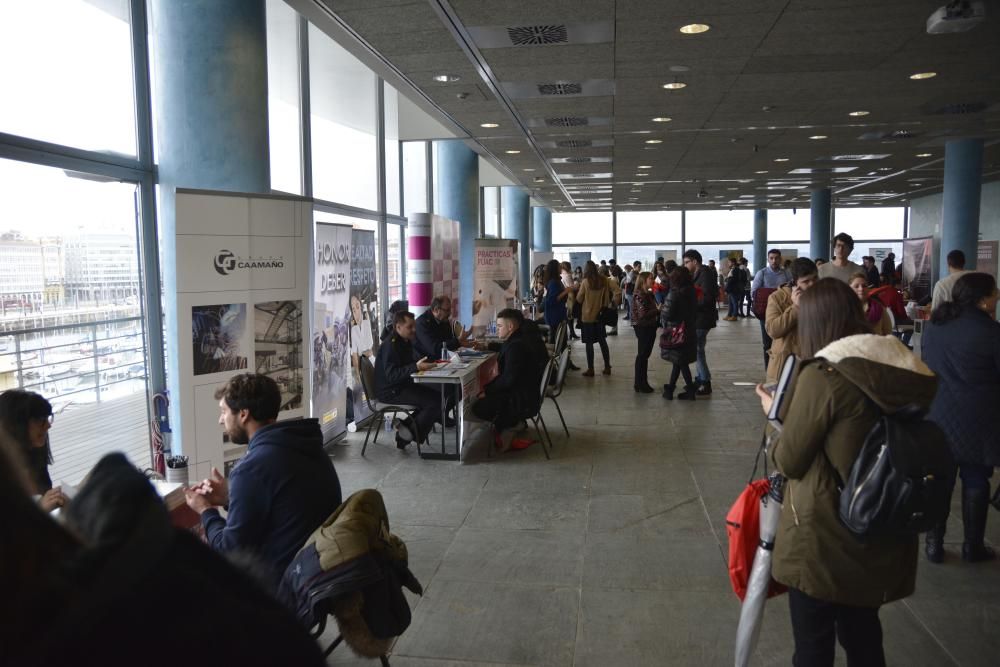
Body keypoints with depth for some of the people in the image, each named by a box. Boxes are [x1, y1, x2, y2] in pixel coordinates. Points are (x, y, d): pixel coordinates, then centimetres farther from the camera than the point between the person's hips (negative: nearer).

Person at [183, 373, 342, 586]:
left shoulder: (253, 467, -21)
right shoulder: (305, 446, 3)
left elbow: (231, 550, -14)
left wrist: (205, 510, 2)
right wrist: (230, 498, 11)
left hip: (282, 580, -8)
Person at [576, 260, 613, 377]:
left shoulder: (585, 281, -14)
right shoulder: (603, 281, -4)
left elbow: (579, 299, -5)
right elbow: (607, 298, 4)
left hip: (587, 316, -4)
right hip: (600, 315, 4)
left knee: (589, 343, 3)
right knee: (602, 341, 14)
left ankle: (590, 369, 6)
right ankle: (607, 367, 19)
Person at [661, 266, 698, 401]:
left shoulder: (674, 293, -18)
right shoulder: (691, 292, 1)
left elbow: (667, 314, -22)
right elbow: (694, 311, 5)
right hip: (690, 331, 6)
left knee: (680, 362, 5)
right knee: (678, 361, 13)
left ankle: (690, 390, 11)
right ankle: (670, 388, 19)